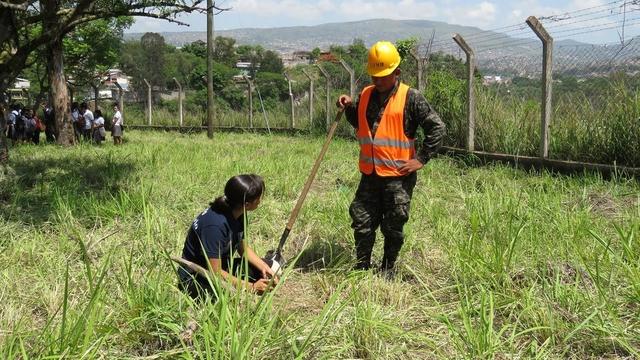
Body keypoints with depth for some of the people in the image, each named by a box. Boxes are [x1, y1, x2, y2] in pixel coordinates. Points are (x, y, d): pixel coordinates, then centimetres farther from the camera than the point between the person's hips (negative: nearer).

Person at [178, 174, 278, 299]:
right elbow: (216, 272, -29)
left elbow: (243, 247, 8)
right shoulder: (215, 224, -33)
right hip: (195, 278, -8)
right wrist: (252, 287, -26)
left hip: (221, 266, 8)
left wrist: (264, 267, -8)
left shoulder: (238, 214, -8)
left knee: (269, 266, 2)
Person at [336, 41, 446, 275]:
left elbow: (437, 128, -7)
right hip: (370, 175, 5)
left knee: (393, 227, 8)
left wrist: (421, 159, -10)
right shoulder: (365, 95, 8)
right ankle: (361, 268, 22)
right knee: (362, 224, 7)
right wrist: (349, 108, 4)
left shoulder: (410, 98, -8)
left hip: (399, 176, -4)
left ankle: (388, 270, 25)